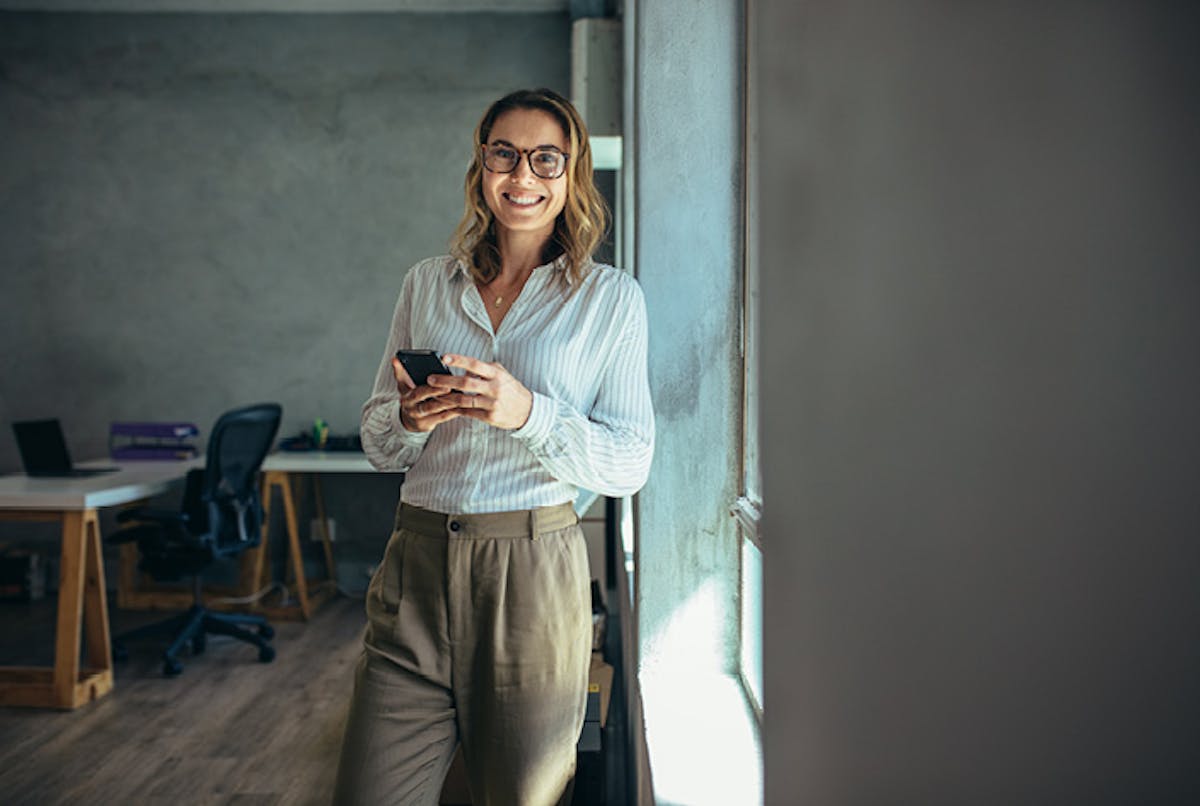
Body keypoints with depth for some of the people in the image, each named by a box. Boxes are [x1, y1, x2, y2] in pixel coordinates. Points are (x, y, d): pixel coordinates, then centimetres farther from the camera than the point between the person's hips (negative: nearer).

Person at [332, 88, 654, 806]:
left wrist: (527, 413, -18)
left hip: (536, 573, -2)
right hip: (417, 565, 3)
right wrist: (410, 417, -10)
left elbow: (630, 463, -2)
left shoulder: (612, 298, 3)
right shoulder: (427, 283, 11)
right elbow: (377, 444, 14)